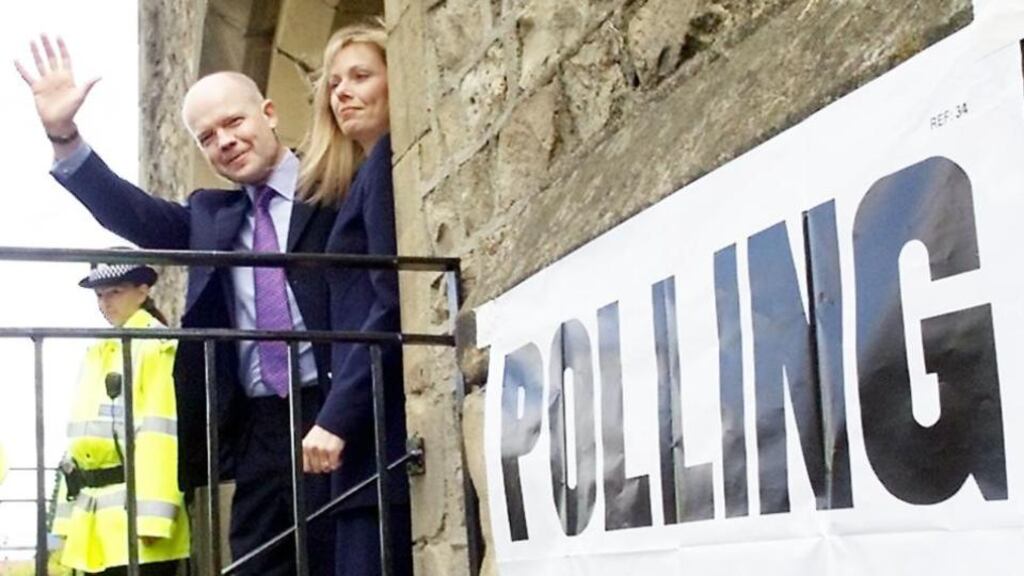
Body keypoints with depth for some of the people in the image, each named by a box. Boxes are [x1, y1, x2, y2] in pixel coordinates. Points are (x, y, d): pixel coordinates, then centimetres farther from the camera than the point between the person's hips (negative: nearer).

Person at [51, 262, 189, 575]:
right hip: (95, 515, 8)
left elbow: (160, 435, -14)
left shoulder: (156, 346, -4)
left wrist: (151, 514, -21)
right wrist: (69, 514, 15)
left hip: (135, 507, -8)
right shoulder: (96, 354, 20)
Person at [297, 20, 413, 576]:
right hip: (377, 429, 10)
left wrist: (337, 415, -17)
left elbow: (394, 304, -14)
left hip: (385, 430, -10)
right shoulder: (368, 178, 26)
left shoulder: (387, 164, -3)